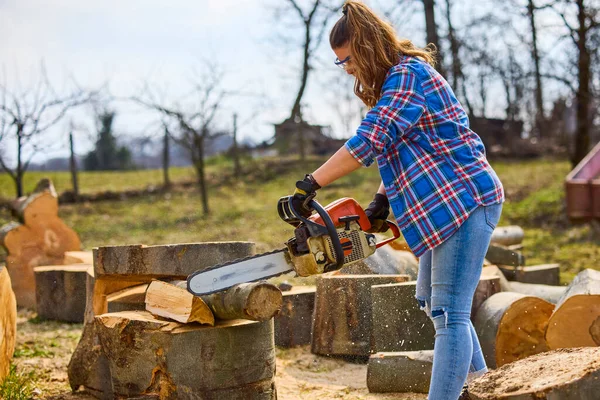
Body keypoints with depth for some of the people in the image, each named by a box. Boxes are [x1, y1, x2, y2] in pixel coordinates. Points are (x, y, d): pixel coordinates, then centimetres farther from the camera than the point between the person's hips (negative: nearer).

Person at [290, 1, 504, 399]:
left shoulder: (408, 75, -18)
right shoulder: (395, 81, 15)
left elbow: (370, 141, -27)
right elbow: (399, 150, 17)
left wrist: (310, 184, -26)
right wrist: (381, 201, 5)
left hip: (466, 199, -11)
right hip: (443, 205, 11)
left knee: (448, 312, -12)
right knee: (431, 299, 24)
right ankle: (471, 366, 45)